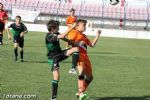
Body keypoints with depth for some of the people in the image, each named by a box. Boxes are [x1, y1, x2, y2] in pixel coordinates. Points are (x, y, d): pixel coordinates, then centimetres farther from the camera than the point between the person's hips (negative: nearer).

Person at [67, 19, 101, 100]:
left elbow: (92, 44, 25)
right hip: (78, 54, -9)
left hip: (85, 55, 9)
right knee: (82, 71, -30)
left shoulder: (84, 36, 29)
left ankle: (80, 92, 22)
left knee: (90, 77, 9)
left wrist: (97, 35, 22)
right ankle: (81, 93, -35)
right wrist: (78, 43, -14)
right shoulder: (75, 32, 6)